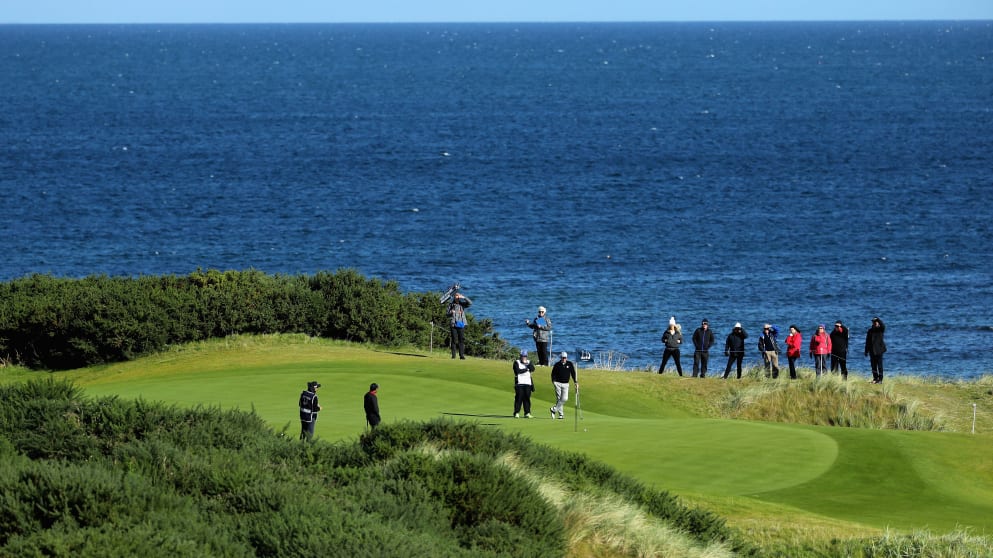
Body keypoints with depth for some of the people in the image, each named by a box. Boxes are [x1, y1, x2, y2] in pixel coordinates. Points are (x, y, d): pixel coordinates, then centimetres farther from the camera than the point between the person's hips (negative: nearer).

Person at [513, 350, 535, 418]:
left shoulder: (529, 362, 15)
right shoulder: (516, 362, 4)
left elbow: (532, 369, -3)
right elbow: (517, 371, -12)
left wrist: (527, 363, -13)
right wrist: (526, 369, -4)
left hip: (528, 383, 3)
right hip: (519, 383, -3)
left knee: (527, 398, 0)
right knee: (519, 398, -8)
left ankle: (527, 413, 2)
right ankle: (516, 413, -5)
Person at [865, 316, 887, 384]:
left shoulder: (880, 330, 0)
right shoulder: (870, 331, 12)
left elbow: (883, 326, -25)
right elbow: (867, 341, 15)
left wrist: (878, 319, -29)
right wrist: (866, 351, 14)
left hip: (879, 350, -5)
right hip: (872, 350, 5)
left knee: (879, 365, -5)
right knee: (873, 365, 6)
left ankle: (880, 379, -3)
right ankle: (875, 378, 14)